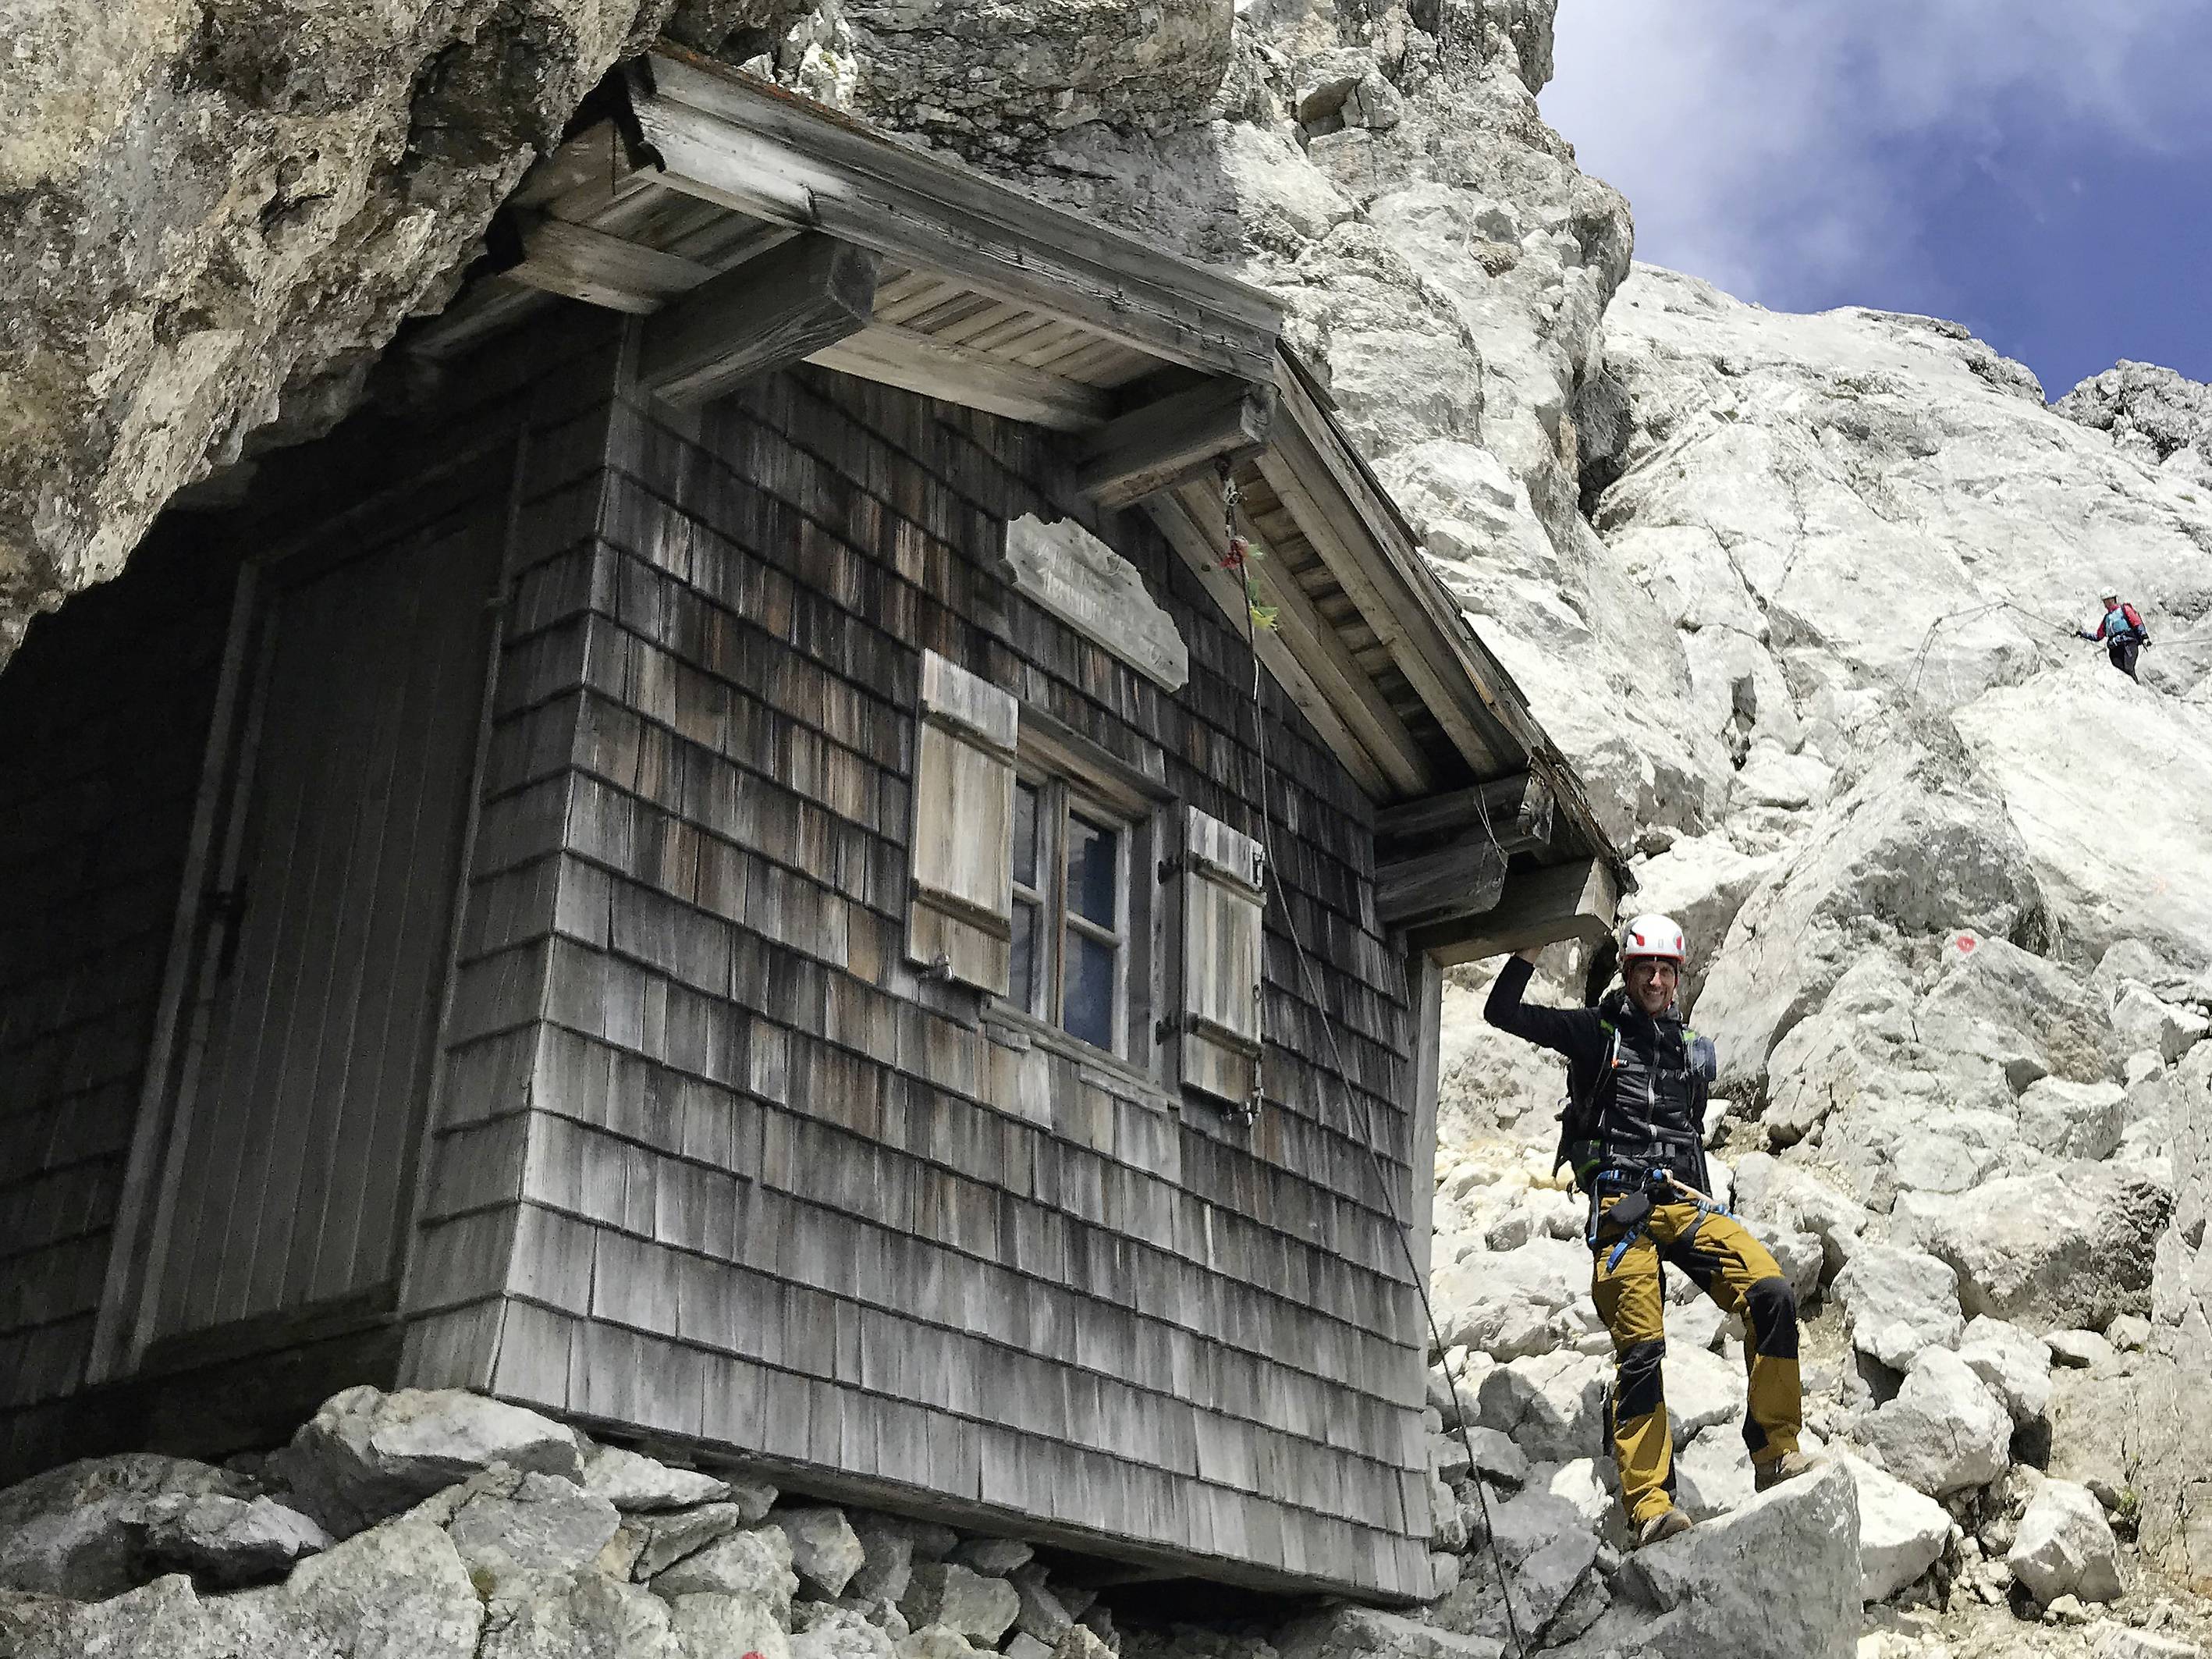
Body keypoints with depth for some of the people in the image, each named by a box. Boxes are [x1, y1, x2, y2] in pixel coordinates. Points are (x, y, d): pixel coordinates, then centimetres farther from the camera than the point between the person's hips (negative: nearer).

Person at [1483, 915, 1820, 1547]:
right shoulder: (1595, 1032, 8)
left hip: (1684, 1203, 4)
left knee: (1773, 1293, -18)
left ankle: (1774, 1453, -11)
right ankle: (1649, 1502, -10)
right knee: (1640, 1352, -12)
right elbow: (1501, 1014, 1)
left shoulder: (1692, 1051, 21)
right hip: (1621, 1206, -4)